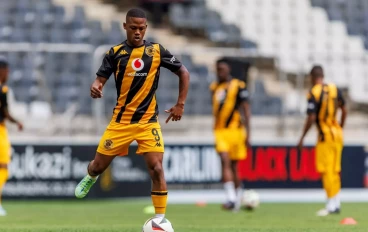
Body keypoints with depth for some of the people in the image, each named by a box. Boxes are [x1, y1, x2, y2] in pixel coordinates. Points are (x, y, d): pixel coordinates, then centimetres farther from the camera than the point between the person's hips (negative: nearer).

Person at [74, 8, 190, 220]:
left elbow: (183, 72, 6)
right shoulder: (115, 52, -1)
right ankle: (90, 178, 47)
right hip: (121, 120, 1)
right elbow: (101, 79, -1)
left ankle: (161, 218, -5)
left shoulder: (157, 51, -3)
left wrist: (180, 105, 0)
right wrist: (96, 87, -25)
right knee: (99, 165, 9)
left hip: (148, 121, -1)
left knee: (156, 168, -15)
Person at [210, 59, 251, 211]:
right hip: (220, 131, 3)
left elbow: (246, 109, -4)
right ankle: (231, 198, -19)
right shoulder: (214, 88, 12)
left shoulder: (238, 86, -3)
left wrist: (247, 131, -10)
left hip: (234, 129, -3)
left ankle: (238, 196, 22)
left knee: (233, 165, 7)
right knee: (225, 162, -13)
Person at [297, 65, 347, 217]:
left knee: (327, 171, -3)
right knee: (335, 171, 13)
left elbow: (311, 118, -16)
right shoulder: (335, 89, 6)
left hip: (325, 135, -7)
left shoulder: (314, 94, -12)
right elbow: (344, 111, 12)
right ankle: (336, 204, 17)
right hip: (337, 133, 7)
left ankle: (331, 205, -5)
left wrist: (302, 139, -8)